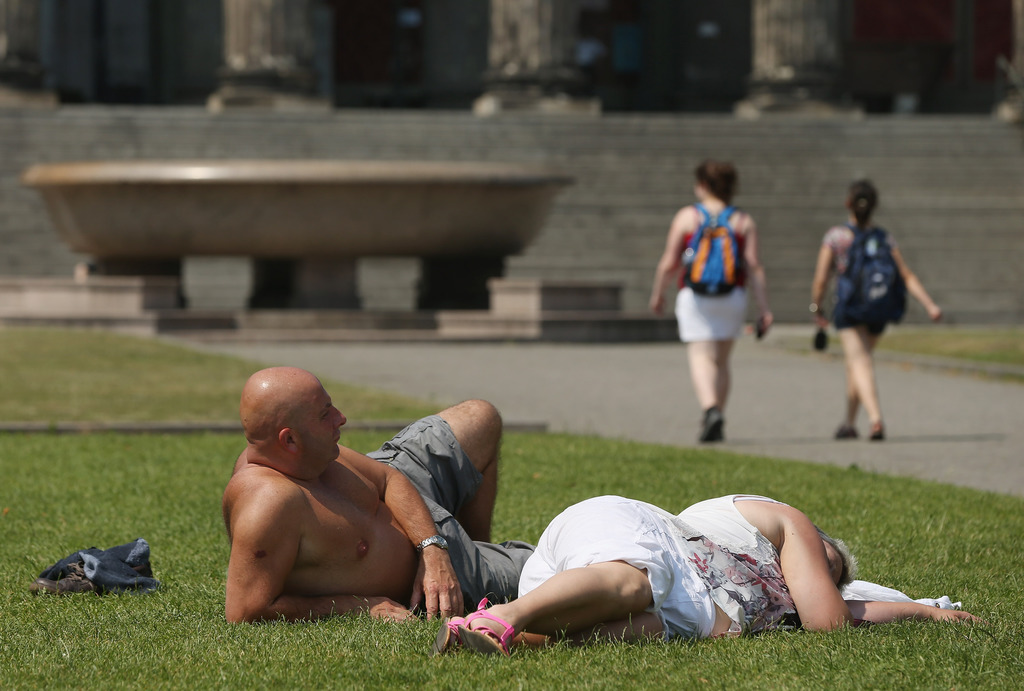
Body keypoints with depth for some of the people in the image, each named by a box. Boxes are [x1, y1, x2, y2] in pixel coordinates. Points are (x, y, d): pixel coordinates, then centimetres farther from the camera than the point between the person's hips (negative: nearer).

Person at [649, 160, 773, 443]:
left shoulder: (686, 216, -1)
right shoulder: (744, 221, 3)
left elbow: (668, 263, -1)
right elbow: (754, 266, -4)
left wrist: (657, 293, 14)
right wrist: (764, 309, -4)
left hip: (695, 296, -3)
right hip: (733, 297, 3)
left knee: (701, 358, -9)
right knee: (721, 360, 16)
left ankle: (711, 410, -33)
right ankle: (717, 424, 18)